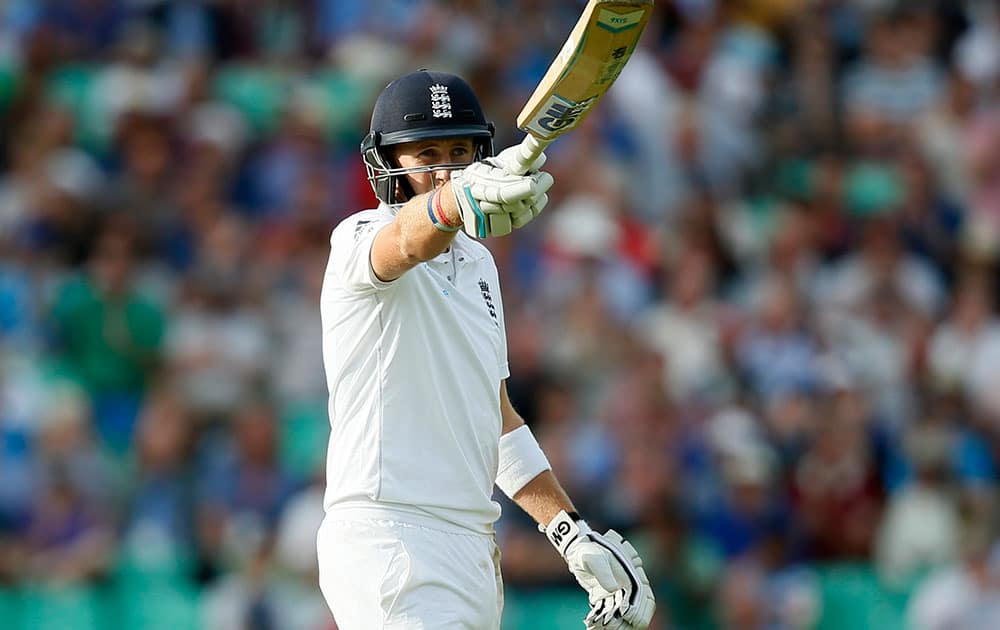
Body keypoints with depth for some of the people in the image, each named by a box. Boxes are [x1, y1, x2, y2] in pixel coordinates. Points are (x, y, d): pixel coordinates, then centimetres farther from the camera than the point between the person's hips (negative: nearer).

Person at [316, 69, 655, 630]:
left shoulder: (477, 263, 21)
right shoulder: (359, 239, -5)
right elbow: (405, 239, -31)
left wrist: (575, 534, 16)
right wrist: (457, 200, -54)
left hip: (473, 553, 8)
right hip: (389, 538, -8)